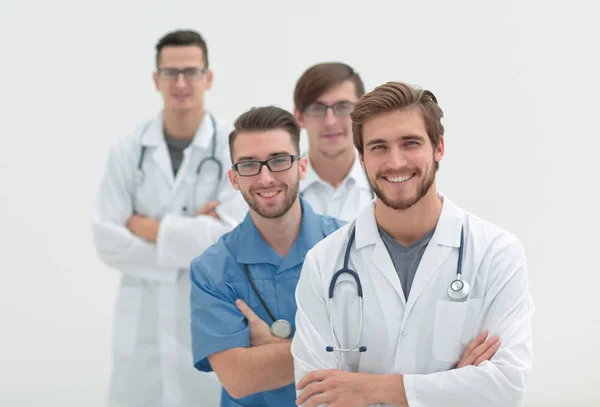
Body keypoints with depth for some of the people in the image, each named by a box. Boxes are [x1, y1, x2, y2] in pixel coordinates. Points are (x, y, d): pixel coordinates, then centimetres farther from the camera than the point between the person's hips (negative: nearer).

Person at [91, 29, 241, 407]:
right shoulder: (129, 149, 1)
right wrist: (193, 237, -12)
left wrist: (146, 227, -8)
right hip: (143, 324, 2)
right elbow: (109, 241, -6)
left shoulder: (235, 146, -6)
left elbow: (231, 237, -16)